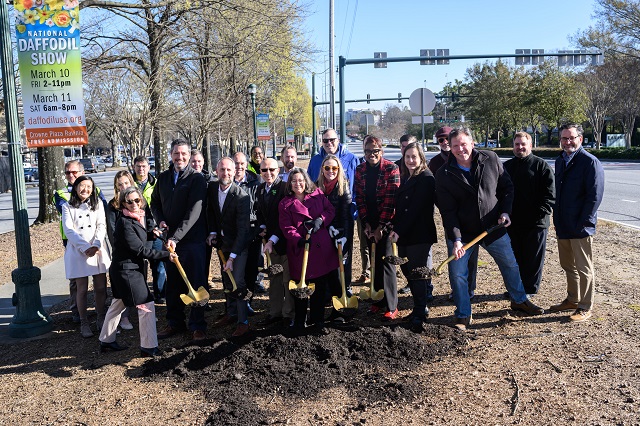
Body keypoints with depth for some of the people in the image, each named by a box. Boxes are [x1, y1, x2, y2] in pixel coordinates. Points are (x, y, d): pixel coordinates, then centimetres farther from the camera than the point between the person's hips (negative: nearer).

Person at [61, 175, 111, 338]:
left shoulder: (97, 204, 11)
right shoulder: (68, 207, 5)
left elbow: (102, 226, 2)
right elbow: (69, 230, -4)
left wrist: (96, 246, -13)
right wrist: (86, 247, -15)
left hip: (98, 249, 2)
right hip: (77, 251, -2)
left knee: (101, 287, 2)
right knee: (82, 289, 0)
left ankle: (101, 319, 17)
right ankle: (84, 323, 10)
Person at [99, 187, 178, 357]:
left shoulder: (139, 216, 5)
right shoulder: (125, 223, -22)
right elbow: (141, 250, -23)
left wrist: (151, 233, 1)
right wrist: (166, 255, -21)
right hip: (127, 270, -10)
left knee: (118, 304, 20)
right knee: (146, 306, -5)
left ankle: (106, 341, 35)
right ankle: (148, 347, 4)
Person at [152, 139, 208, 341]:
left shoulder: (197, 179, -9)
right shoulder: (163, 178, 10)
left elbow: (194, 212, -17)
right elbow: (155, 202, 23)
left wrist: (176, 237, -22)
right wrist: (160, 220, 2)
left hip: (193, 240, -5)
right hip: (170, 239, 5)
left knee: (196, 284, 2)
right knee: (172, 284, 14)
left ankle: (197, 326, 13)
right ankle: (175, 322, 28)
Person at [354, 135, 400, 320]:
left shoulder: (391, 169, -8)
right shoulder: (360, 170, 5)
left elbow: (391, 199, -12)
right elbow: (360, 198, 4)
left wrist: (380, 226, -14)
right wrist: (366, 224, -4)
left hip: (386, 222, -4)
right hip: (369, 223, 5)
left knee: (386, 261, -6)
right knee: (374, 262, 10)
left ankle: (391, 306, 1)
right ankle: (378, 300, 21)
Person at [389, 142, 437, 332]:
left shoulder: (427, 179, -11)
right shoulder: (405, 178, 15)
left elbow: (416, 209, -18)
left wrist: (399, 231, -19)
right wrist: (395, 228, 5)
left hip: (420, 236, -8)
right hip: (403, 235, 8)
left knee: (418, 273, -4)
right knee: (408, 271, 13)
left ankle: (419, 313, 4)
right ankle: (421, 308, 26)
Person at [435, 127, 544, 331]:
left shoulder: (491, 159, -6)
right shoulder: (444, 174, -13)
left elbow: (507, 187, 6)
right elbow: (448, 211, -14)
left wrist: (505, 212, -7)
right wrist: (456, 239, -22)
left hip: (493, 228, 2)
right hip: (461, 232, -2)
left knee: (510, 265, 17)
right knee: (457, 274, -1)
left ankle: (519, 300, 43)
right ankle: (463, 316, 18)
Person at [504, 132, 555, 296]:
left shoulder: (541, 165, -2)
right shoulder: (507, 166, 13)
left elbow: (550, 193, -6)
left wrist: (541, 213, -17)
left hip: (535, 223, -5)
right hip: (512, 222, 5)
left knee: (533, 258, 3)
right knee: (514, 257, 12)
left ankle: (530, 289, 15)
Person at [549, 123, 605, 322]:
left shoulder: (590, 162, -12)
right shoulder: (560, 161, 12)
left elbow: (595, 196, -16)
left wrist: (582, 223, -18)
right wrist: (557, 219, 13)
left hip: (580, 228, -7)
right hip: (563, 226, 8)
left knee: (584, 268, 3)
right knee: (568, 265, 18)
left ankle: (585, 307, 15)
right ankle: (572, 299, 33)